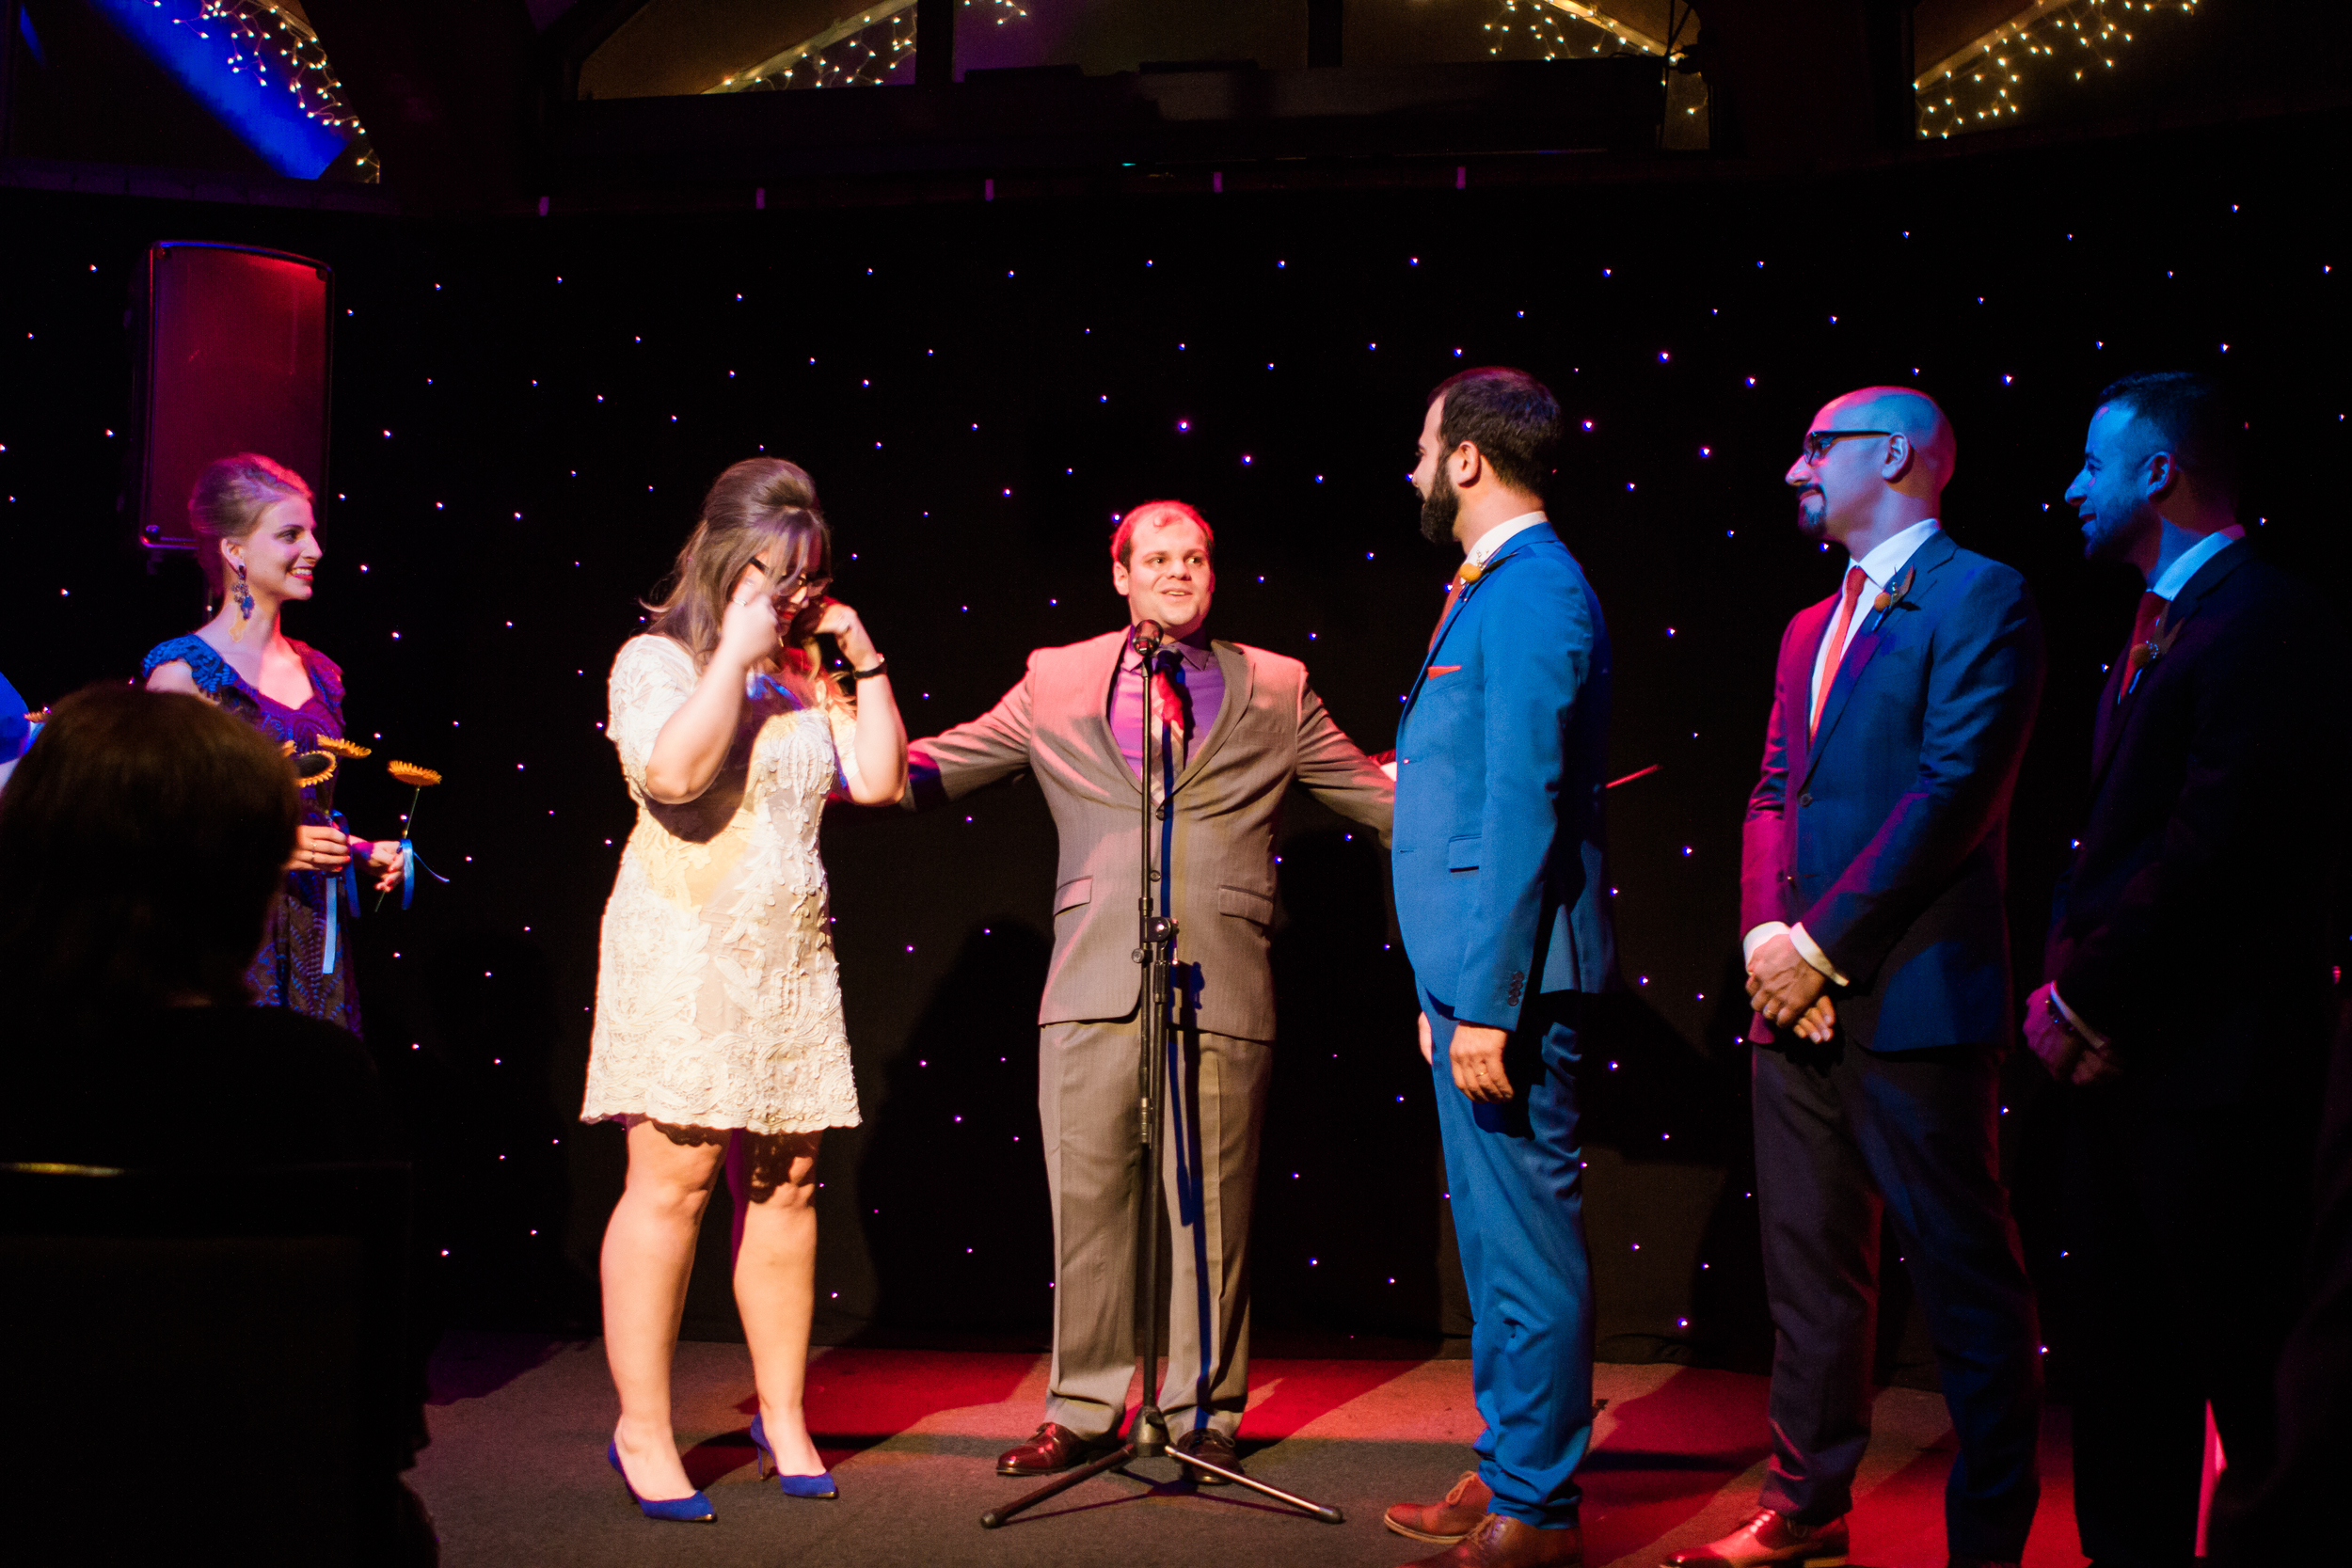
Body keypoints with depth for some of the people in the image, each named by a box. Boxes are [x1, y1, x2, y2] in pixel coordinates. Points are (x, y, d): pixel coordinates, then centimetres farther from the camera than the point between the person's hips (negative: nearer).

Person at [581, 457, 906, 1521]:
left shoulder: (807, 675, 16)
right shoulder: (656, 661, -1)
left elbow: (879, 779, 9)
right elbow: (675, 771, -20)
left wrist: (865, 659, 5)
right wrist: (737, 653, -14)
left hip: (793, 962, 6)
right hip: (682, 955, -6)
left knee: (784, 1186, 7)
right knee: (671, 1182, -7)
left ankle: (782, 1414, 19)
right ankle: (642, 1431, 3)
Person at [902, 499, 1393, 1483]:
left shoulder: (1275, 690, 12)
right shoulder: (1056, 682, 12)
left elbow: (1382, 796, 13)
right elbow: (924, 772, 14)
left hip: (1220, 992, -1)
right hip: (1091, 991, 1)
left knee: (1209, 1211, 4)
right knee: (1086, 1205, 6)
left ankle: (1204, 1415, 18)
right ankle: (1082, 1411, 20)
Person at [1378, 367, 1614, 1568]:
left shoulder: (1532, 592, -13)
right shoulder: (1497, 590, 17)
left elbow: (1524, 808, -20)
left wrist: (1485, 1002, -21)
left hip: (1511, 976, -10)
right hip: (1473, 973, 10)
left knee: (1526, 1244, -2)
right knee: (1494, 1241, 16)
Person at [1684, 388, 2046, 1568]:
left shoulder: (1980, 599, -5)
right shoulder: (1811, 629, 20)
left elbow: (1954, 791, -15)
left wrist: (1823, 945, -15)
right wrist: (1766, 937, -1)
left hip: (1912, 999, -8)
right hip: (1795, 995, 8)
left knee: (1964, 1275, 1)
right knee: (1809, 1266, 14)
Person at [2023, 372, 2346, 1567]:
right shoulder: (2156, 625, 16)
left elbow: (2212, 843, -21)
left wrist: (2086, 1000, -14)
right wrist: (2070, 987, 4)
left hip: (2213, 1065, -9)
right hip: (2121, 1059, 9)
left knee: (2248, 1369, 1)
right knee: (2122, 1366, 16)